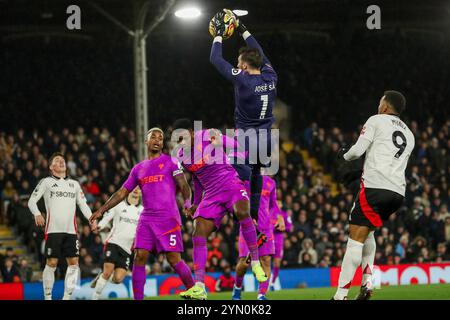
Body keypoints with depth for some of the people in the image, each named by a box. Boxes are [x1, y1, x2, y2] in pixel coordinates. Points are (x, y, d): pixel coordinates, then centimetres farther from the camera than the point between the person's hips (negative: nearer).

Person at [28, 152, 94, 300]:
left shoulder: (74, 184, 20)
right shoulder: (46, 182, 7)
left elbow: (83, 204, 19)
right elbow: (32, 201, 2)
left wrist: (91, 218, 2)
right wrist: (37, 214, -17)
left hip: (71, 231, 4)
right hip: (53, 230, -4)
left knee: (73, 262, -4)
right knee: (51, 263, -7)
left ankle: (67, 297, 1)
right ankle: (47, 297, 2)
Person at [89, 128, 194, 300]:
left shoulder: (170, 161, 4)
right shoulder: (138, 168, 17)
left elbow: (183, 185, -4)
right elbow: (122, 192, 20)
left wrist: (187, 201, -25)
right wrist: (101, 210, 14)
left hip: (168, 218, -4)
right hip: (147, 219, 4)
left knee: (174, 259, -9)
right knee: (139, 257, -7)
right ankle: (138, 299, -4)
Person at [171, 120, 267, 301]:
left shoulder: (210, 136, -10)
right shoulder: (181, 155, 8)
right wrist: (196, 204, 22)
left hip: (231, 185, -5)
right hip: (211, 194, 5)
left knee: (242, 212, -36)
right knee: (198, 234, -11)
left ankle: (256, 263, -20)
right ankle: (199, 288, -15)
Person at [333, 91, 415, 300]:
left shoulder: (377, 121, 6)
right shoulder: (409, 135, 26)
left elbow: (358, 150, -3)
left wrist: (344, 154, 18)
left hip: (375, 186, -7)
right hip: (398, 192, 7)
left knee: (356, 239, -7)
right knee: (367, 231, 26)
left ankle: (341, 294, -11)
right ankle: (367, 283, 12)